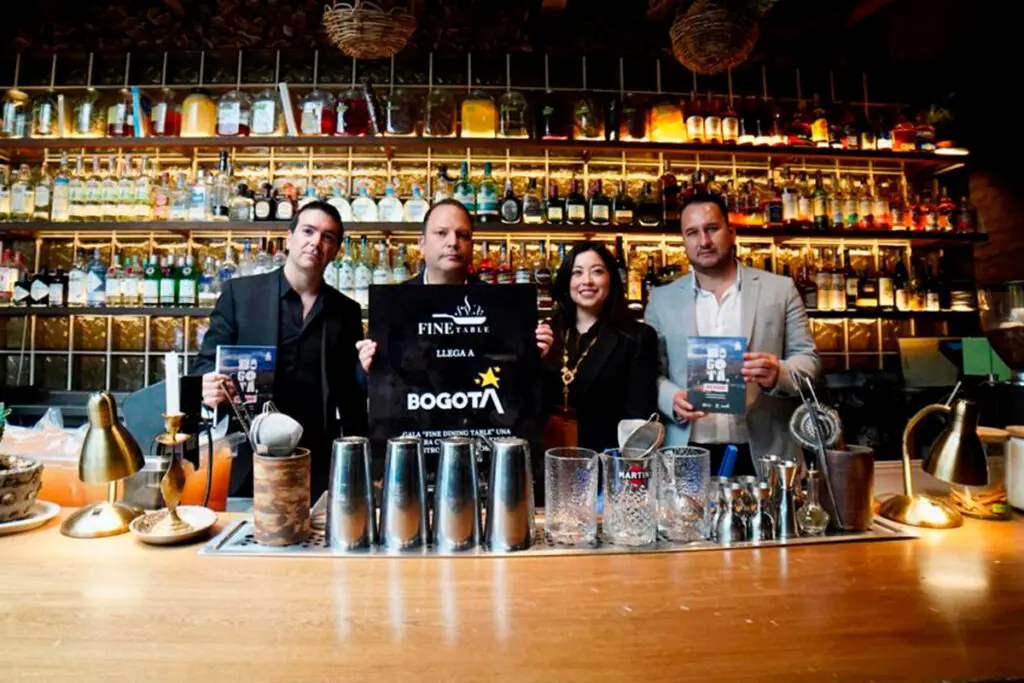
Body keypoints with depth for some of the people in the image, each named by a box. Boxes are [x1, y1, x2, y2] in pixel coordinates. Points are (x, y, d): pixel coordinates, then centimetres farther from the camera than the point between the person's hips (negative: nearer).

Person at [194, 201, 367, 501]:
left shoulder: (346, 311, 6)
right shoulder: (239, 292, 1)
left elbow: (351, 396, 8)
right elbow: (207, 362, 3)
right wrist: (210, 386, -20)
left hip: (316, 465, 1)